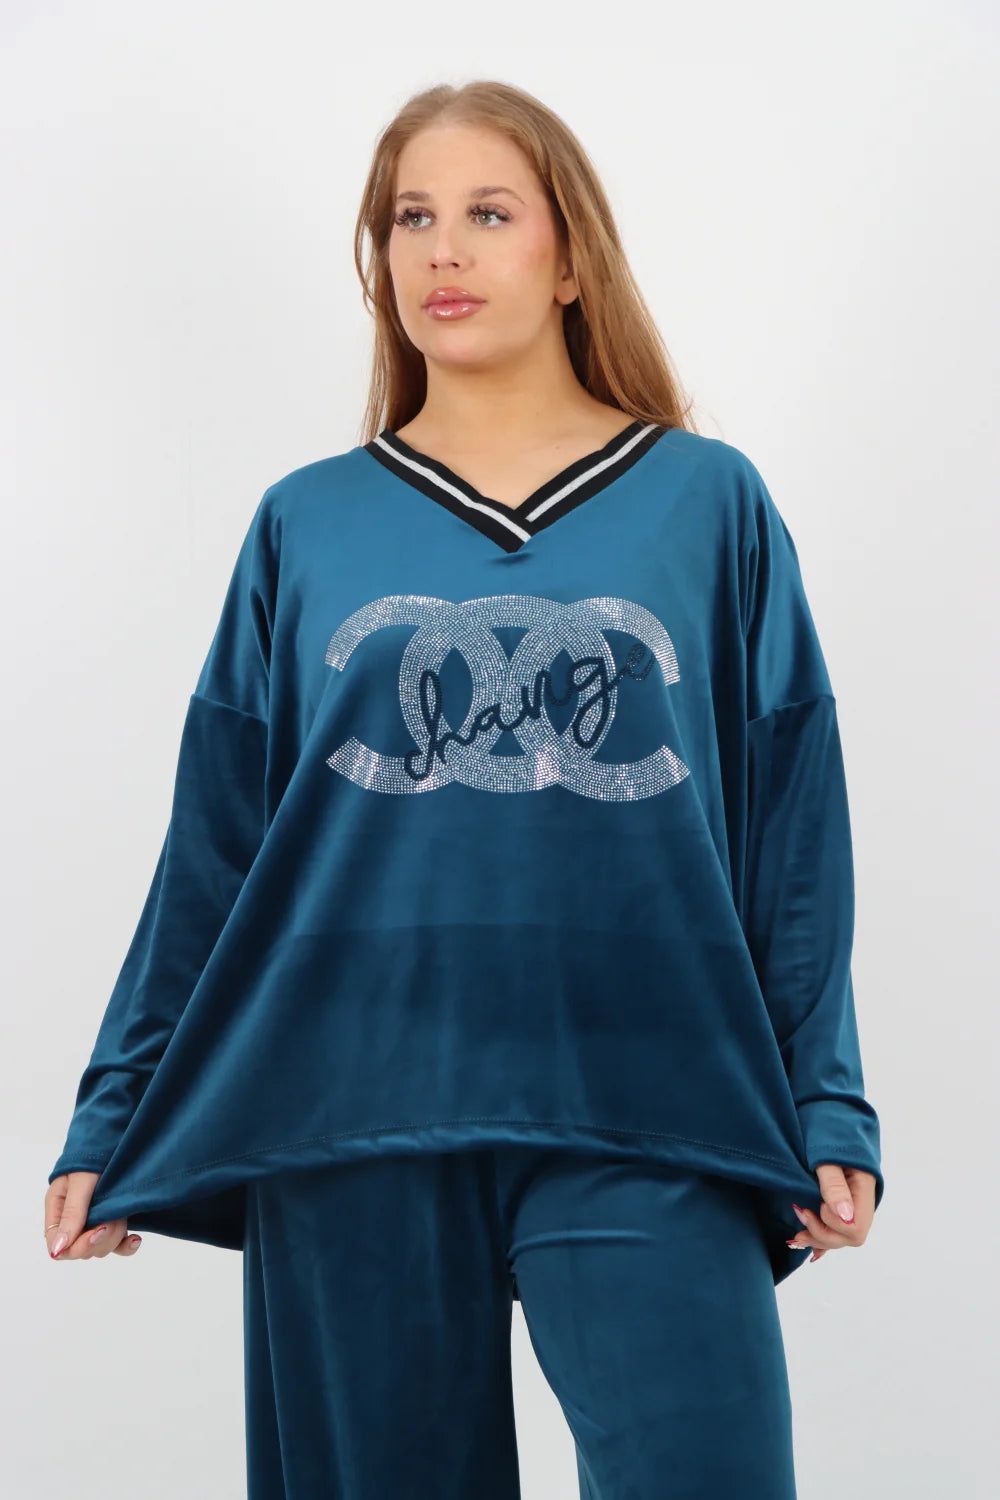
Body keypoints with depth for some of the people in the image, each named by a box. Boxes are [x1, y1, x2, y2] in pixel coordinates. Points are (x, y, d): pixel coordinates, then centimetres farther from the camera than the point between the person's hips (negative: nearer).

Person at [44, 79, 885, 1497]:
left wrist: (829, 1111, -1)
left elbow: (793, 836, 5)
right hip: (353, 1120, 2)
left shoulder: (708, 505, 5)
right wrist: (117, 1120, 7)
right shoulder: (309, 526, 8)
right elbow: (212, 849, 9)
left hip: (644, 1125, -1)